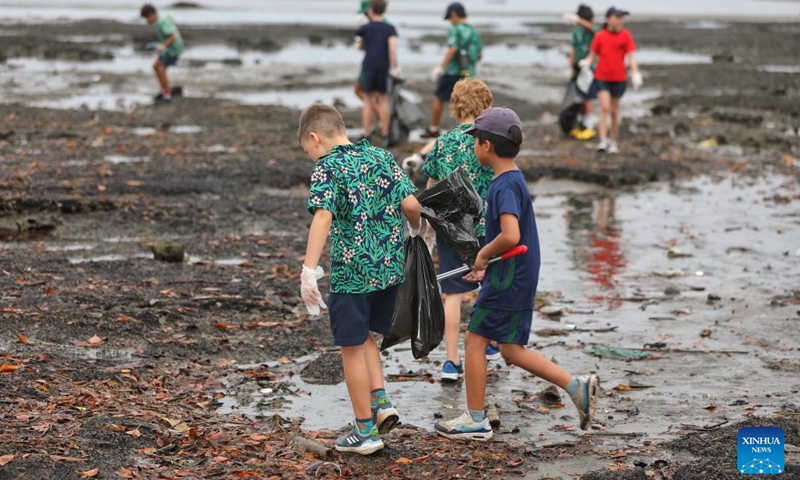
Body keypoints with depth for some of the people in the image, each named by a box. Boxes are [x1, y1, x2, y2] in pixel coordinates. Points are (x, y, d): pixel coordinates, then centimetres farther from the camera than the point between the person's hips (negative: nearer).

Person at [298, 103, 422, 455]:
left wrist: (309, 271, -30)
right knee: (364, 337, 25)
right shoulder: (382, 157, 7)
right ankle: (380, 401, 12)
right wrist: (417, 229, 22)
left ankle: (365, 431, 12)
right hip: (390, 267, 6)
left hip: (352, 270, -6)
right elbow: (410, 204, -1)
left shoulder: (327, 166, -9)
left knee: (352, 347, 7)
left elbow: (323, 217, -24)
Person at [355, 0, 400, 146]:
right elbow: (393, 46, -14)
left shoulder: (365, 28, 3)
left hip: (369, 67, 0)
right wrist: (393, 67, -14)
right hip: (384, 68, 0)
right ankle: (384, 136, 6)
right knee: (383, 100, 7)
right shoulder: (390, 29, 1)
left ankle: (366, 136, 5)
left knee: (368, 101, 7)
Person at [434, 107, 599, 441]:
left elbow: (510, 236, -33)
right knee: (511, 350, 14)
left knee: (475, 340, 1)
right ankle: (577, 386, 11)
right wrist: (486, 265, 18)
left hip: (508, 279, -10)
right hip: (520, 277, 10)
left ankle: (475, 421, 9)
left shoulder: (505, 185, -19)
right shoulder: (514, 179, 12)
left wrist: (483, 254, -16)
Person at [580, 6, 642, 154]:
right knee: (605, 108, -13)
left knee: (614, 111, 9)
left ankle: (613, 142, 21)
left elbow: (631, 57, -5)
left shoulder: (625, 35, -3)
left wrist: (635, 73, -18)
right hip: (602, 78, -1)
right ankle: (603, 141, -13)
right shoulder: (600, 36, -5)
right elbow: (592, 56, 1)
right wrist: (586, 62, -21)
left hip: (619, 79, 1)